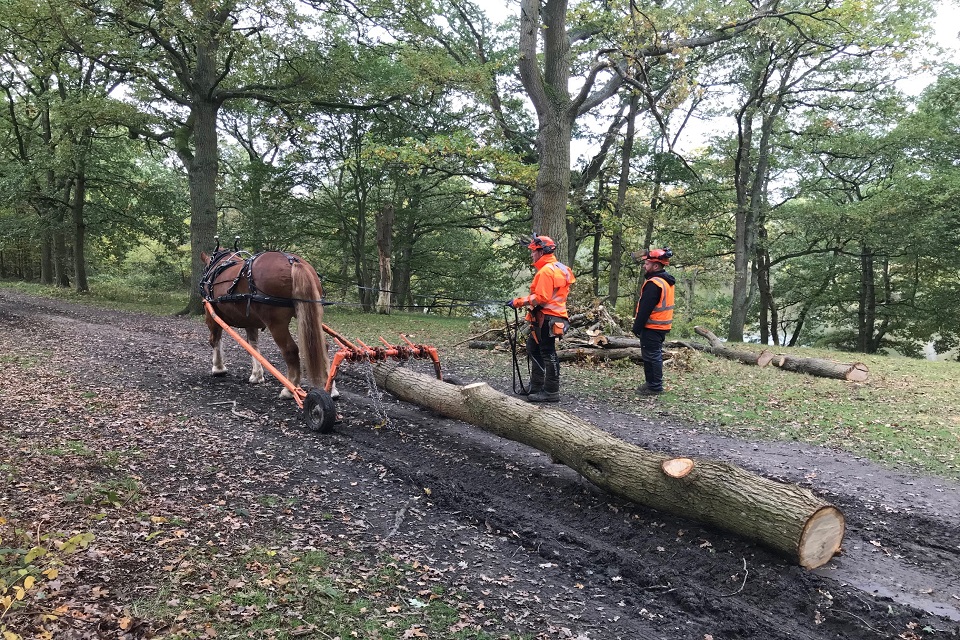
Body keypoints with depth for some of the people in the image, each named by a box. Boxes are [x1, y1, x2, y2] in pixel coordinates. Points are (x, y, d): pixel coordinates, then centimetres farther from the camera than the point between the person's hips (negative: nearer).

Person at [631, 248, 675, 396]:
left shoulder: (654, 284, -21)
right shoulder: (666, 281, 12)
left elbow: (645, 309, -21)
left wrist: (637, 328, -14)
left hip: (652, 327, -10)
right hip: (662, 326, 10)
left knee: (651, 356, -3)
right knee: (655, 356, 16)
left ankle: (655, 387, 2)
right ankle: (655, 384, 24)